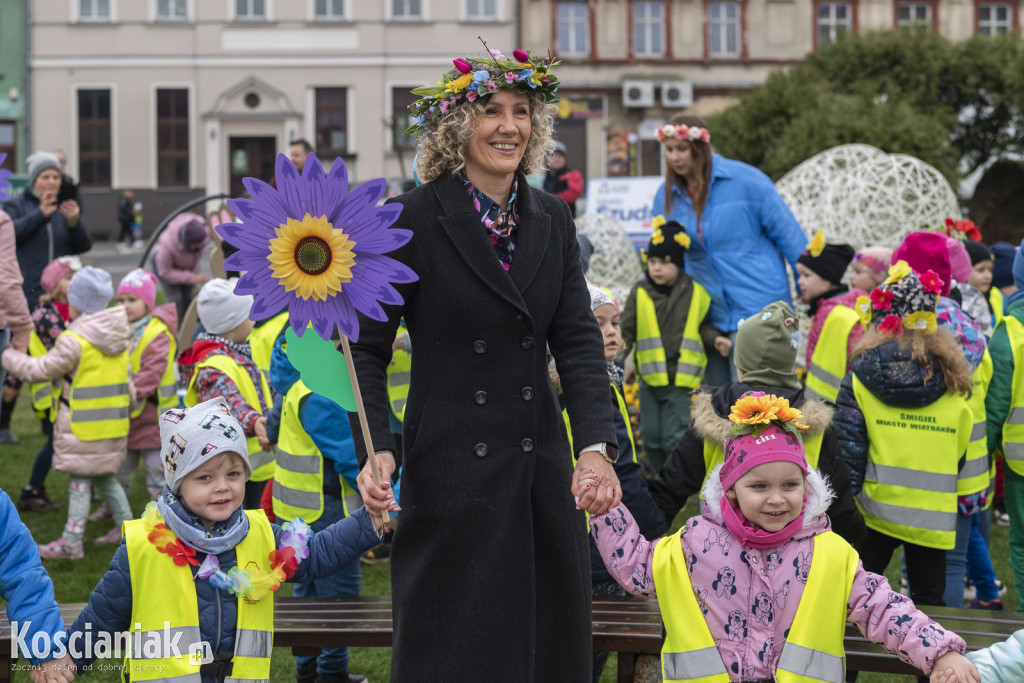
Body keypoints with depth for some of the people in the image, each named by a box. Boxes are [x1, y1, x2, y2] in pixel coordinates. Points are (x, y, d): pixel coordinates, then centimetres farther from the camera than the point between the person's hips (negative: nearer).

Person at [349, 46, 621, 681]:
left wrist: (596, 447, -14)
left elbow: (579, 341, 1)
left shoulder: (553, 219, 8)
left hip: (542, 467, 5)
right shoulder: (415, 220, -7)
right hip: (450, 476, -5)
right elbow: (368, 349, -7)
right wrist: (376, 451, -21)